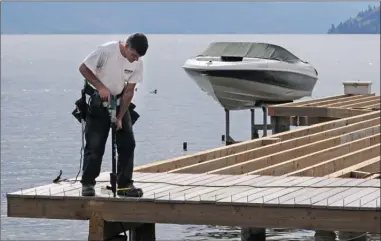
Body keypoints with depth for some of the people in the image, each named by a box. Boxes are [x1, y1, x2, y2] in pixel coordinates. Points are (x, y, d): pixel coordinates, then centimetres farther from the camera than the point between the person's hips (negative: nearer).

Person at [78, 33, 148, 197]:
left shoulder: (138, 63, -11)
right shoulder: (106, 51, -24)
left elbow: (128, 92, -7)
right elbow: (83, 68, -16)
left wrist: (120, 117, -11)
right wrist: (101, 87, -26)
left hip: (119, 102, 5)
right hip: (98, 101, -4)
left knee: (127, 143, 0)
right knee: (94, 144, -8)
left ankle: (124, 184, 8)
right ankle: (87, 184, 1)